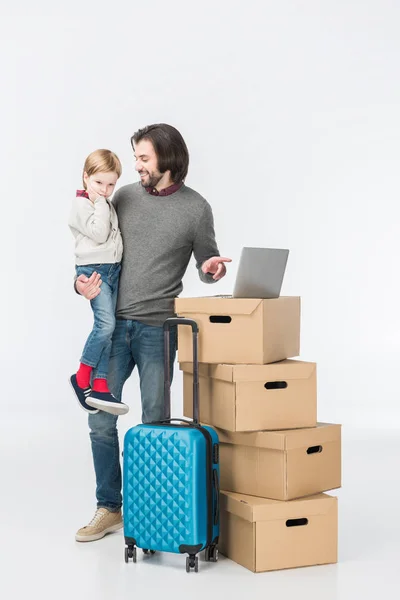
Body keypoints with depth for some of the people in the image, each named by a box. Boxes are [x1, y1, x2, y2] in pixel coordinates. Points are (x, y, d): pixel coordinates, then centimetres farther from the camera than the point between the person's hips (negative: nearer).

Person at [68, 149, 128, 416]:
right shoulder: (82, 205, -8)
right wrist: (100, 204, -14)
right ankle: (82, 378, -6)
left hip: (113, 269, 8)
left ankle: (100, 387, 0)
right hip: (93, 269, -8)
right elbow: (99, 234, -19)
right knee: (106, 324, -20)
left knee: (108, 329, 2)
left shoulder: (107, 204, 17)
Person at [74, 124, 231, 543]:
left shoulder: (196, 208, -2)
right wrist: (83, 282, -5)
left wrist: (211, 269, -18)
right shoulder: (124, 197, 7)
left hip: (158, 329, -3)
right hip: (114, 324, 3)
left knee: (154, 422, 3)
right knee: (100, 418, 3)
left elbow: (207, 266, 5)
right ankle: (109, 508, 16)